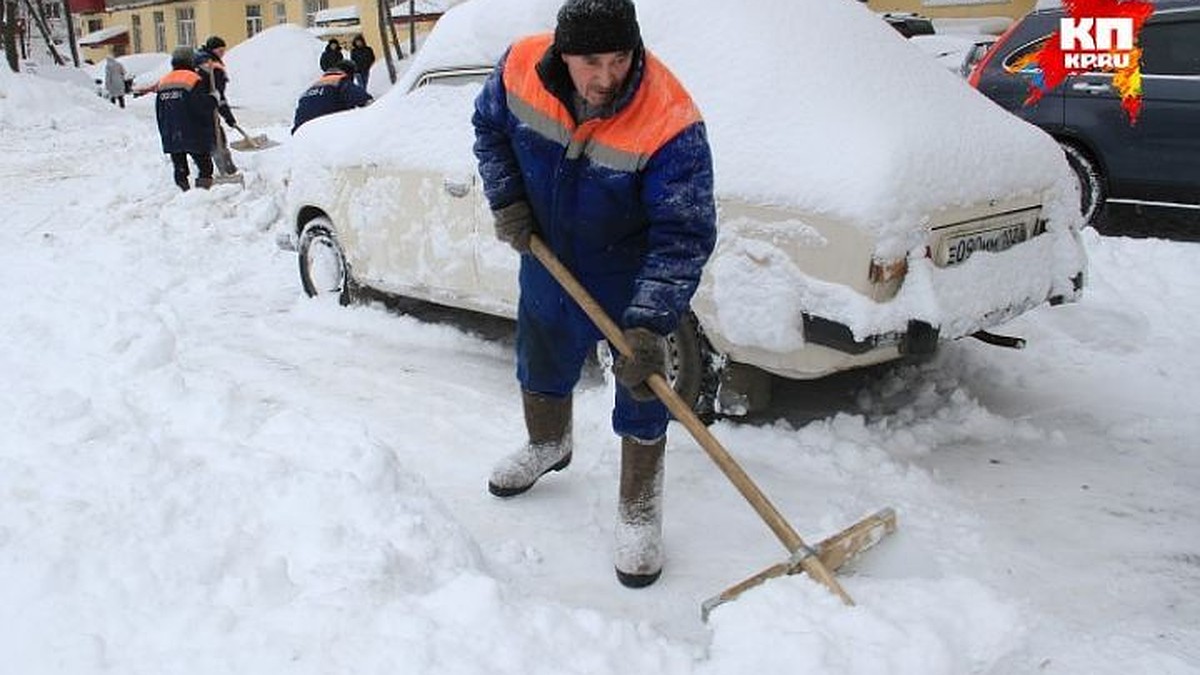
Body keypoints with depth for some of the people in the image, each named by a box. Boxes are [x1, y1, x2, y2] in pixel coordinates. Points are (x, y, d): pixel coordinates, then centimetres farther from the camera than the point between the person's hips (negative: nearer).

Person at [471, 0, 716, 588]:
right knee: (540, 367, 25)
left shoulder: (670, 124, -34)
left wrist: (648, 324, -39)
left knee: (641, 395, 3)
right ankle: (548, 445, 55)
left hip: (630, 280, -4)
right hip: (547, 261, 5)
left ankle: (639, 513, 23)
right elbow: (489, 127, 3)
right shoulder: (521, 68, -20)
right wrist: (507, 200, -9)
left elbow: (683, 236, -32)